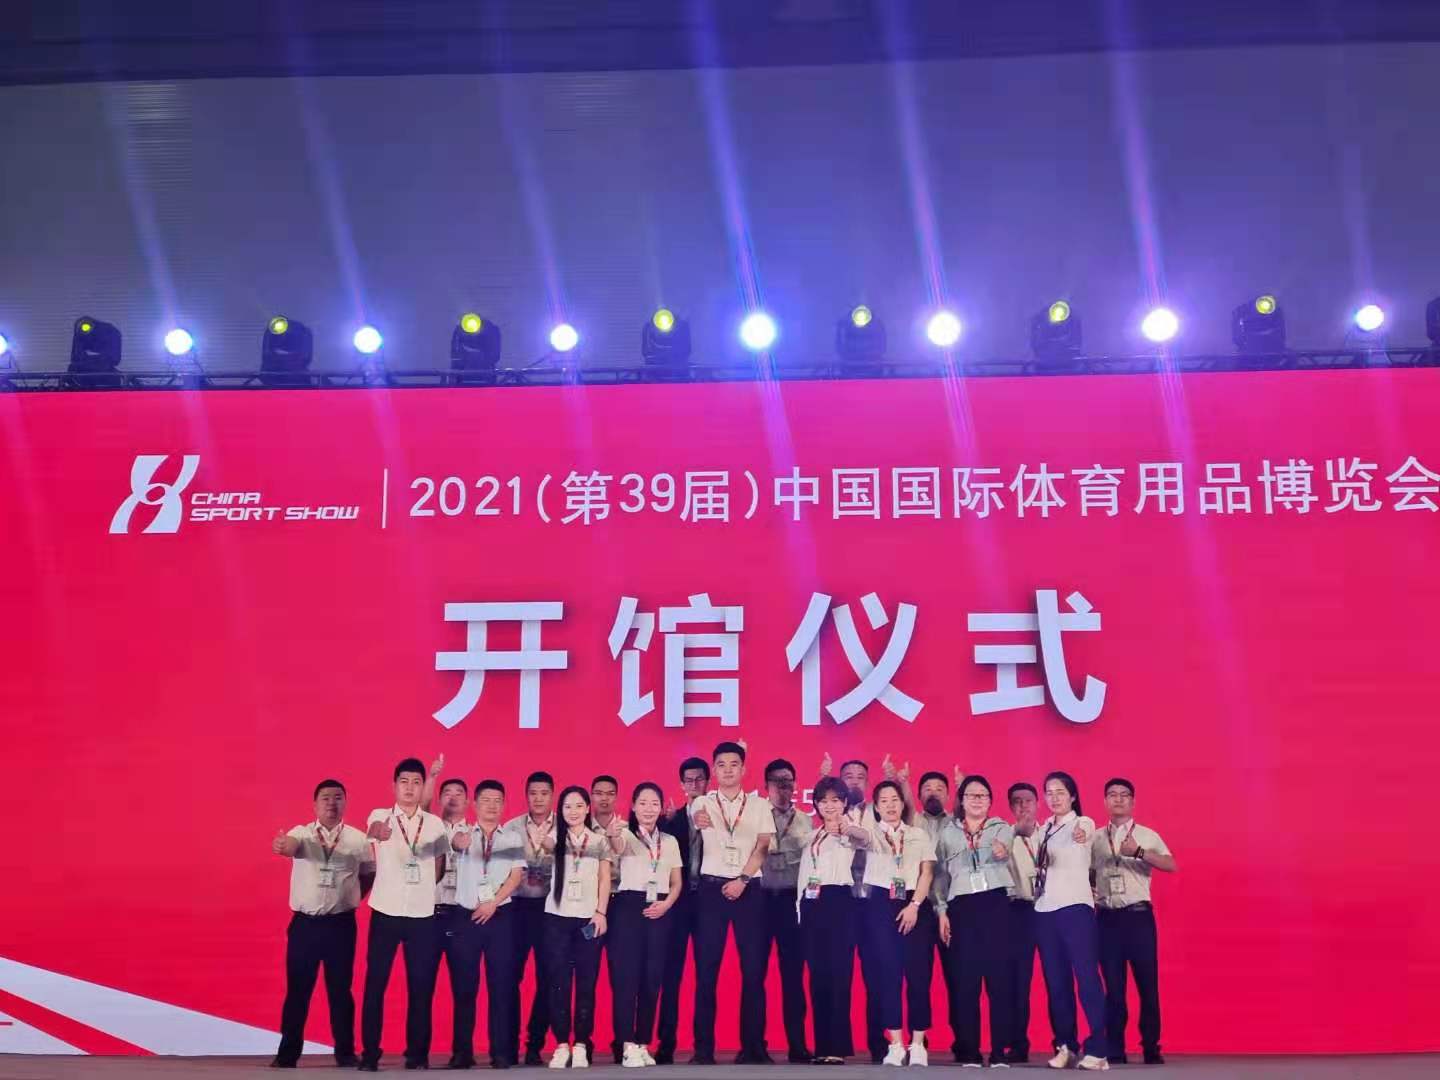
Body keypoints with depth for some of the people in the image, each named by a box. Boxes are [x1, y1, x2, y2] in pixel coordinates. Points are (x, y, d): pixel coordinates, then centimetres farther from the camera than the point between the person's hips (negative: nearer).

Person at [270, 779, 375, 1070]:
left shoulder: (359, 839, 1)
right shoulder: (301, 833, -3)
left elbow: (369, 874, 16)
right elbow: (290, 845, -28)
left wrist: (352, 897, 4)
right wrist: (281, 846, -51)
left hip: (341, 924, 0)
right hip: (304, 923, 0)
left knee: (340, 990, 7)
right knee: (297, 990, 4)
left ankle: (345, 1052, 18)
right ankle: (288, 1053, 15)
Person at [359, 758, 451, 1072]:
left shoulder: (434, 823, 4)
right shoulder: (380, 816, -4)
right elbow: (375, 831, -29)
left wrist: (422, 889, 2)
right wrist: (377, 833, -52)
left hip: (423, 915, 2)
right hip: (386, 912, -2)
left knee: (421, 986, 4)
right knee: (375, 984, 1)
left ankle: (418, 1053, 14)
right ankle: (370, 1053, 11)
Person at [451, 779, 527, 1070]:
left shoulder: (513, 838, 9)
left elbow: (517, 874, 1)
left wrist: (493, 903, -9)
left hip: (500, 916, 0)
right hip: (465, 916, 0)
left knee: (501, 985, 1)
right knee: (464, 986, 2)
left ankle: (502, 1051, 7)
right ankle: (462, 1052, 10)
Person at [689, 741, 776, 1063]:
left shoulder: (760, 805, 9)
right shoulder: (703, 803, 6)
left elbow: (762, 847, 1)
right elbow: (695, 817, -17)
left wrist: (742, 880, -12)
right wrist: (698, 821, -41)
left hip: (748, 889, 1)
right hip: (712, 888, 0)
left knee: (753, 968, -1)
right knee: (706, 969, -2)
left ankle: (753, 1046, 7)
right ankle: (704, 1048, 4)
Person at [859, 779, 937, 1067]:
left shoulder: (919, 834, 13)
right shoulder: (872, 833, 12)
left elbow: (926, 872, 6)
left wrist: (914, 905, -6)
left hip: (915, 905, 1)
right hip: (879, 904, -1)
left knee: (918, 973, -3)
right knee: (886, 973, -6)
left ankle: (918, 1044, 4)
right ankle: (895, 1044, -2)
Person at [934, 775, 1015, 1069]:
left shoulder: (1002, 828, 8)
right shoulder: (948, 833, 13)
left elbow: (1005, 848, -16)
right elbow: (941, 874, 14)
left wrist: (1004, 851, -39)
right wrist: (941, 910, 4)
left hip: (996, 903, -1)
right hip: (961, 907, 2)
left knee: (999, 976, -4)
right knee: (965, 980, 0)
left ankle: (999, 1052, 2)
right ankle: (969, 1052, 7)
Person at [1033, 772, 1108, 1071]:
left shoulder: (1083, 823, -2)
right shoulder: (1042, 830, 16)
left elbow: (1083, 831, -26)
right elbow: (1036, 865, 15)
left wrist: (1081, 834, -52)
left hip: (1075, 907, -5)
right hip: (1044, 910, 6)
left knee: (1087, 976, -10)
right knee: (1055, 981, 6)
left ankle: (1096, 1049, -8)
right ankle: (1066, 1046, 15)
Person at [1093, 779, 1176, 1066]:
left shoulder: (1147, 836, 4)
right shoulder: (1096, 838, 10)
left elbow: (1171, 866, -11)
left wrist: (1138, 852, -23)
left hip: (1138, 915, -1)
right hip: (1107, 918, 2)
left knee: (1147, 983, -1)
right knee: (1113, 985, 4)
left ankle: (1151, 1048, 9)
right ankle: (1115, 1049, 9)